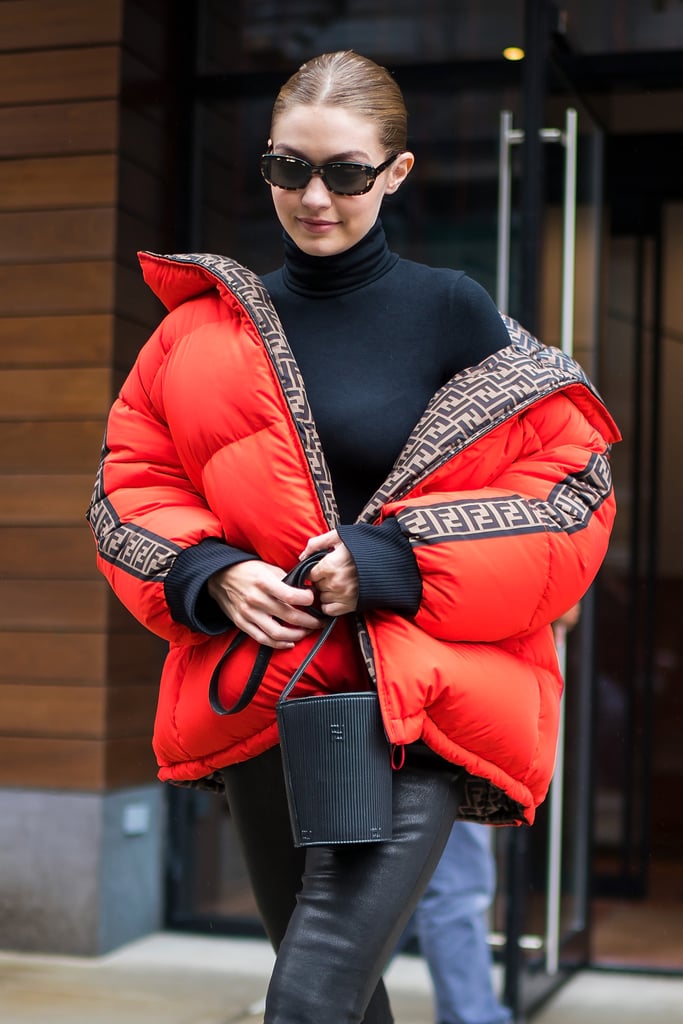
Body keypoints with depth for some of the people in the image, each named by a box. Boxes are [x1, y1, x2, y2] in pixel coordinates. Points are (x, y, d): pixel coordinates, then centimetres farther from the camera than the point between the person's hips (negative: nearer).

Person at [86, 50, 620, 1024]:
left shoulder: (451, 314, -2)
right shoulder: (209, 324, 7)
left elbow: (570, 495, -3)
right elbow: (130, 483, 11)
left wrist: (393, 564, -15)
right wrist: (210, 573, -9)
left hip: (415, 713, -4)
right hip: (256, 699, 4)